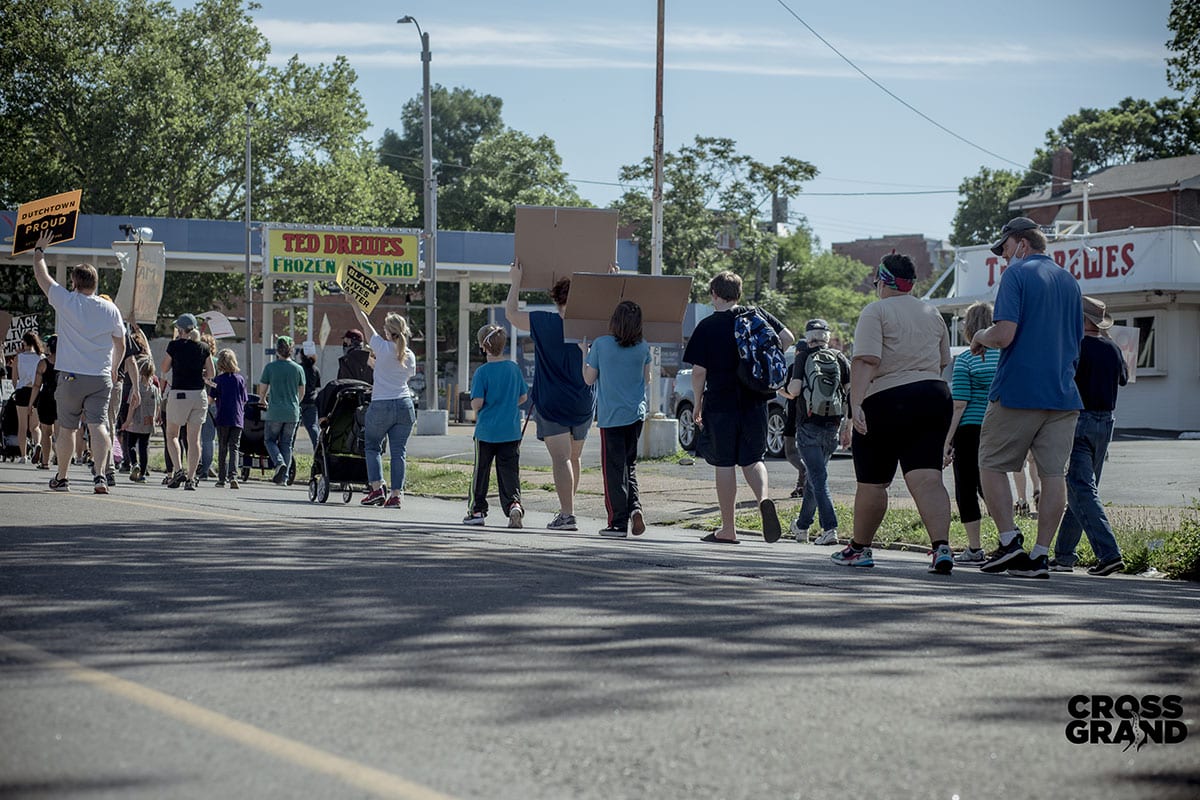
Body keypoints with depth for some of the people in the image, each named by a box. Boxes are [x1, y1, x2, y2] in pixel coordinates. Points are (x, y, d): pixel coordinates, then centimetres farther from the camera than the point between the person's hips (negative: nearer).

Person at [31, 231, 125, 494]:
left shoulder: (66, 301, -4)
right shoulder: (110, 309, 3)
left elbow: (41, 274, 10)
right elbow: (120, 346, 14)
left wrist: (39, 249, 27)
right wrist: (113, 369, 31)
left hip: (71, 376, -1)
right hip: (101, 378, 1)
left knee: (67, 428, 9)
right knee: (98, 425, -6)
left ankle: (61, 478, 20)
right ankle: (99, 474, -22)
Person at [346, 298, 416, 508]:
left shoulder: (383, 348, -8)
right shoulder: (410, 356, 4)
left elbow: (365, 323, 2)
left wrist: (354, 303, 15)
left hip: (381, 406, -4)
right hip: (405, 404, 4)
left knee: (372, 446, 14)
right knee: (398, 451, 4)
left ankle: (377, 488, 2)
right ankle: (396, 494, 0)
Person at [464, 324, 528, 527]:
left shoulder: (482, 372, -12)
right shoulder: (514, 368, 2)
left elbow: (477, 403, -15)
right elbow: (523, 397, 11)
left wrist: (476, 411, 7)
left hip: (486, 431, -3)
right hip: (511, 431, 3)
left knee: (481, 472, 11)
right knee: (509, 472, 3)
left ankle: (477, 511, 18)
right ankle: (514, 504, -19)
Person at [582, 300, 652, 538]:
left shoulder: (600, 345, -9)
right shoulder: (643, 347, -1)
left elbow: (589, 379, 1)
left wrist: (584, 352, 14)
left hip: (611, 416, -3)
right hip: (636, 414, 3)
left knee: (614, 468, 1)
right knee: (630, 464, 16)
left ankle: (618, 523, 1)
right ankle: (635, 507, -6)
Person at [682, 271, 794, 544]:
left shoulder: (707, 327, -7)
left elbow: (699, 371, -9)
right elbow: (788, 339, 2)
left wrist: (698, 405, 3)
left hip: (721, 403, -3)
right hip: (755, 402, 3)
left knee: (724, 465, 4)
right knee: (752, 459, 14)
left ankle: (727, 530, 9)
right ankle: (763, 499, -16)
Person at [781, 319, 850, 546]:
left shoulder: (804, 358, -3)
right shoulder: (840, 359, 6)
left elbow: (794, 389, -12)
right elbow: (852, 393, 2)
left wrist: (781, 389, 12)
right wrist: (848, 428, 8)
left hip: (808, 426, -4)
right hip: (832, 427, 4)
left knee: (818, 478, -7)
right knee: (813, 476, 19)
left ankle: (830, 529, -20)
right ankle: (802, 525, 31)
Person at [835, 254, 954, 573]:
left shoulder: (876, 312, -4)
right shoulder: (932, 313, 16)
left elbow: (866, 360, -16)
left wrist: (856, 402, -22)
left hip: (887, 402, -5)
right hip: (935, 398, 5)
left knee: (871, 482, 9)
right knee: (927, 479, -6)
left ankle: (859, 548, 22)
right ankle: (941, 547, -23)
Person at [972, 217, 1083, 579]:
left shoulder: (1017, 274, -6)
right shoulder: (1069, 281, 16)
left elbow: (1004, 335, -16)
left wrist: (980, 338, 3)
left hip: (1017, 391, -6)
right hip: (1063, 394, 6)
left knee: (992, 465, 7)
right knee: (1053, 474, 2)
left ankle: (1010, 541, -4)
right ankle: (1040, 555, 0)